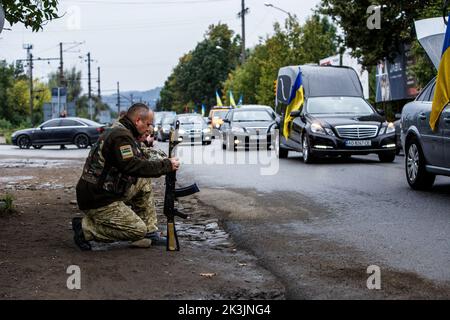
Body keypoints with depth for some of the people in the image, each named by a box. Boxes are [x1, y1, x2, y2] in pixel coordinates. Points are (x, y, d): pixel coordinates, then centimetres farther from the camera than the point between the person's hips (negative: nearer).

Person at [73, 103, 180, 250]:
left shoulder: (120, 132, 15)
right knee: (138, 230, -10)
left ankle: (149, 233, 11)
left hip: (108, 191, 10)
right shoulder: (120, 136, -18)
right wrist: (166, 165, -20)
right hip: (97, 200, -10)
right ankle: (85, 228, -5)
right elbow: (133, 166, -27)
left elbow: (135, 162, 17)